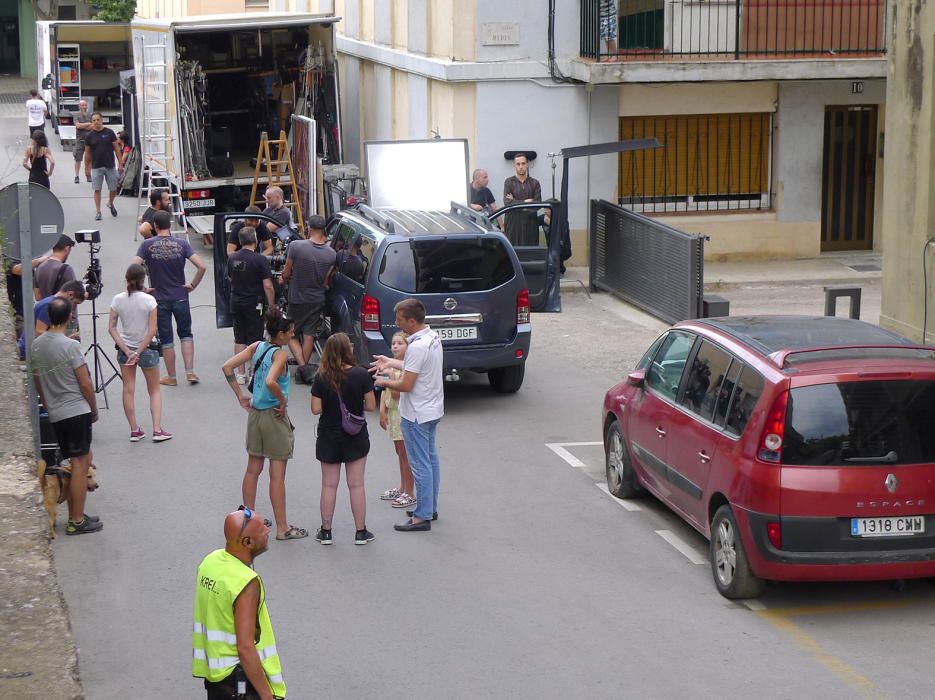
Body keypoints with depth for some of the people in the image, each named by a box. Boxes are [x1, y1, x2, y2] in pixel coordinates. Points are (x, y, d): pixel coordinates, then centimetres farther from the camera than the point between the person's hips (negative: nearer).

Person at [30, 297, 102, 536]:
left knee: (84, 458, 18)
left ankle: (76, 514, 20)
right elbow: (85, 384, -13)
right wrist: (94, 410, 1)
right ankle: (77, 521, 0)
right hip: (76, 411, -7)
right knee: (79, 464, -2)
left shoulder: (36, 345, 4)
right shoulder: (70, 346, -16)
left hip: (55, 414, 7)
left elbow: (38, 383, 12)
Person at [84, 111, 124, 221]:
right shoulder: (89, 136, 0)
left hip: (110, 166, 0)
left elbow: (117, 149, 0)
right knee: (97, 190, -1)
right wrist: (87, 168, 6)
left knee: (114, 189, 5)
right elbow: (87, 153, 7)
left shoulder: (109, 133, -2)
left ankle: (110, 204, 33)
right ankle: (98, 212, 5)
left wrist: (120, 164, -4)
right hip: (96, 167, 0)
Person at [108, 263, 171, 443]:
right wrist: (138, 353, -10)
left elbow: (111, 328, -7)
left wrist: (127, 351, -10)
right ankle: (157, 430, 3)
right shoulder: (148, 300, -13)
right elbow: (152, 330, -16)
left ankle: (134, 430, 11)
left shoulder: (118, 300, -6)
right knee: (154, 390, 10)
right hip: (146, 348, -2)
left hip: (125, 349, 2)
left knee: (128, 390, 10)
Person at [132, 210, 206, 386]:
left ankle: (171, 377, 16)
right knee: (185, 333, 16)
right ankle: (190, 372, 6)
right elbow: (201, 266, -14)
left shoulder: (147, 245, -8)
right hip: (180, 297, 1)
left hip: (160, 299, -1)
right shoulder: (182, 244, -6)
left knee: (166, 339, 9)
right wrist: (193, 285, 0)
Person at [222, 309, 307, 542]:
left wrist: (241, 396, 7)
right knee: (277, 475, 1)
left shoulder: (257, 346, 2)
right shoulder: (280, 354, -18)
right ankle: (282, 528, 8)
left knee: (253, 470, 17)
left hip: (255, 415, 7)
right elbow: (270, 381, -35)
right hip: (275, 417, -7)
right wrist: (283, 401, -17)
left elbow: (227, 367, 2)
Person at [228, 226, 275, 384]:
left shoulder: (232, 258, 3)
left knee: (239, 339, 12)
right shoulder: (260, 260, -16)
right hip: (254, 304, -5)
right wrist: (271, 306, -9)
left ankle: (241, 374, 15)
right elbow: (267, 286, -17)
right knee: (254, 340, 1)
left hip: (236, 303, 5)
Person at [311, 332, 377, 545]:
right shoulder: (361, 375, -13)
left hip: (328, 437, 1)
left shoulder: (321, 378, -11)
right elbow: (371, 406, -9)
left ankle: (326, 531, 16)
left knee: (329, 485, 11)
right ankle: (361, 532, 13)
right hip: (356, 437, -1)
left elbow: (316, 409, -9)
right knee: (356, 485, 8)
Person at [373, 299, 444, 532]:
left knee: (421, 465, -3)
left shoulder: (417, 347, -27)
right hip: (432, 409, 10)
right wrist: (391, 362, 20)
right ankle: (430, 508, 29)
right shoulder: (433, 337, 3)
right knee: (431, 459, 18)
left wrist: (384, 382, -7)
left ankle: (423, 517, 2)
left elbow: (406, 385, -24)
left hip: (416, 414, -10)